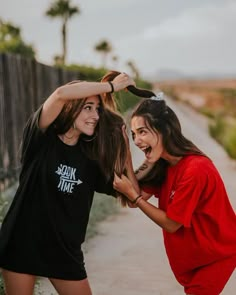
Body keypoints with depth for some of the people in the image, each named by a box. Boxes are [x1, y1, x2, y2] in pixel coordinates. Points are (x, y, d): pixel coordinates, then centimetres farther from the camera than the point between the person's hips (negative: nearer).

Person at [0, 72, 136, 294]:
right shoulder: (41, 140, -10)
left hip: (65, 251, 4)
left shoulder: (90, 156, 4)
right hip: (22, 244, -4)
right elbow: (61, 93, -26)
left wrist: (122, 136, -6)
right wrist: (111, 86, -17)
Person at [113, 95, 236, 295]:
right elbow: (136, 199, -12)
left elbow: (170, 223, -23)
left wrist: (132, 195, -22)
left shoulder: (195, 170, -30)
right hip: (192, 253, 8)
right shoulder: (163, 162, -3)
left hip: (217, 254, -8)